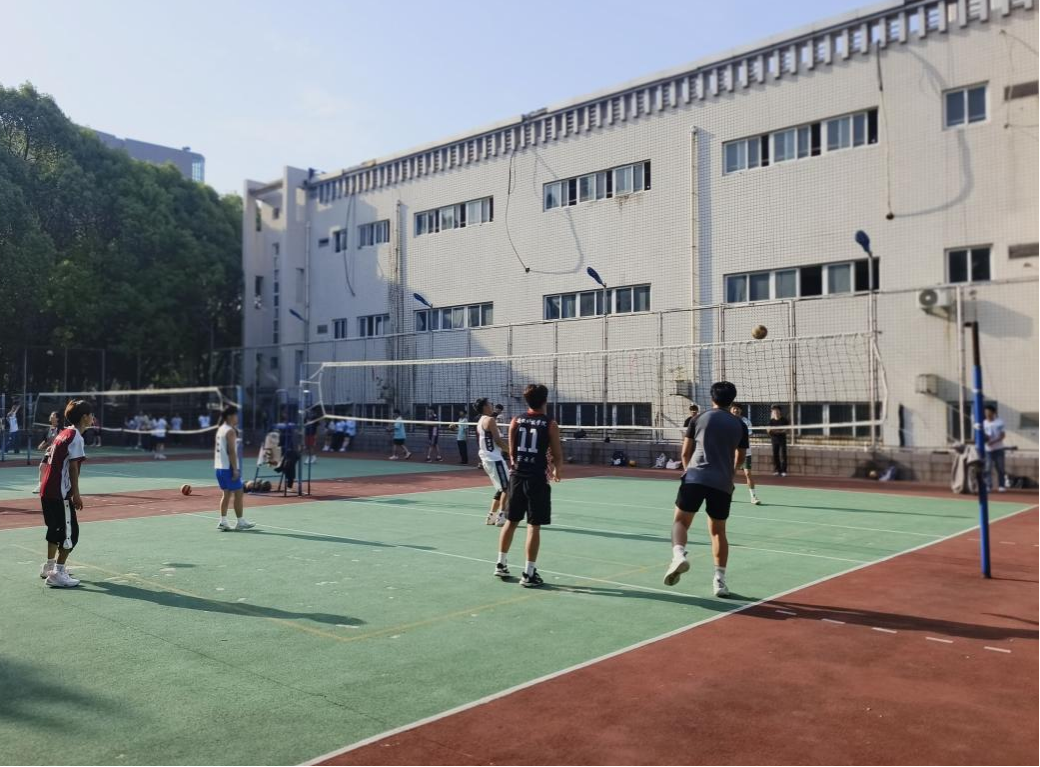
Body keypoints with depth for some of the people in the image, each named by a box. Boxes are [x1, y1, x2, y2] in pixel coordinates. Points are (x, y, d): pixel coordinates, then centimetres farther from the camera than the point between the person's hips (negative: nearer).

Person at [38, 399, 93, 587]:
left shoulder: (63, 433, 15)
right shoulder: (76, 437, -13)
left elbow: (47, 462, 19)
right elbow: (73, 467, -17)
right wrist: (76, 494, -15)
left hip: (47, 489, 10)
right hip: (60, 492, -10)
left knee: (56, 528, 22)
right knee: (71, 532, -5)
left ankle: (49, 566, 34)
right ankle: (57, 575, -6)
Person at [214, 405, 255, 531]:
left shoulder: (221, 429, 13)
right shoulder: (230, 431, -14)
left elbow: (217, 449, 17)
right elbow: (231, 451, -19)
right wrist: (235, 469, -19)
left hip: (219, 467, 9)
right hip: (228, 468, -9)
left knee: (226, 494, 11)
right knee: (238, 493, -1)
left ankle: (223, 522, 9)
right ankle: (241, 522, 5)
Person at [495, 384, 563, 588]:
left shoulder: (516, 421, 3)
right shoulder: (550, 424, -6)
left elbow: (511, 452, 8)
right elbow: (558, 457, -3)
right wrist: (556, 471, 17)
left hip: (517, 477, 4)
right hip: (537, 479, -4)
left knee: (511, 522, 16)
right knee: (534, 526, 1)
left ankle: (500, 564, 26)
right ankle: (528, 573, 4)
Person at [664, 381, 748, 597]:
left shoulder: (698, 420, 8)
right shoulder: (740, 425, 12)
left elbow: (685, 453, 10)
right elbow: (740, 459, 22)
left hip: (696, 477, -2)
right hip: (723, 484, 2)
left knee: (681, 521, 3)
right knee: (718, 531, 14)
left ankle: (678, 555, -26)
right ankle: (720, 580, 12)